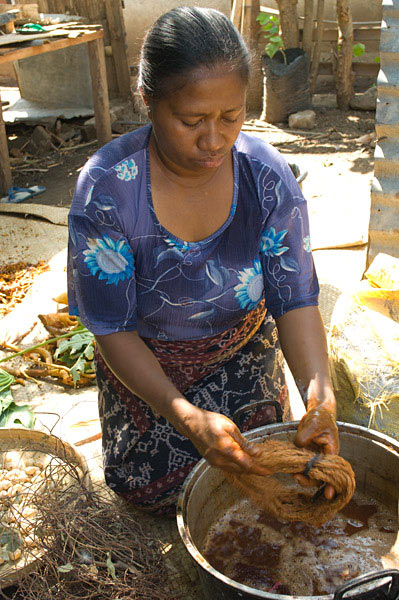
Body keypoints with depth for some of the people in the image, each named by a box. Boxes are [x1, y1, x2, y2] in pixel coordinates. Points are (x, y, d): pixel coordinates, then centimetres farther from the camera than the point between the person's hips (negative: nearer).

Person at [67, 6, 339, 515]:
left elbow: (295, 299, -20)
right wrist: (187, 417, -39)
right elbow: (113, 328, -26)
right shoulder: (106, 188, -29)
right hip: (146, 363, -1)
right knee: (153, 490, 7)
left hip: (243, 353, 2)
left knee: (259, 470, 12)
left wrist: (319, 392, -39)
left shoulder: (268, 177, -22)